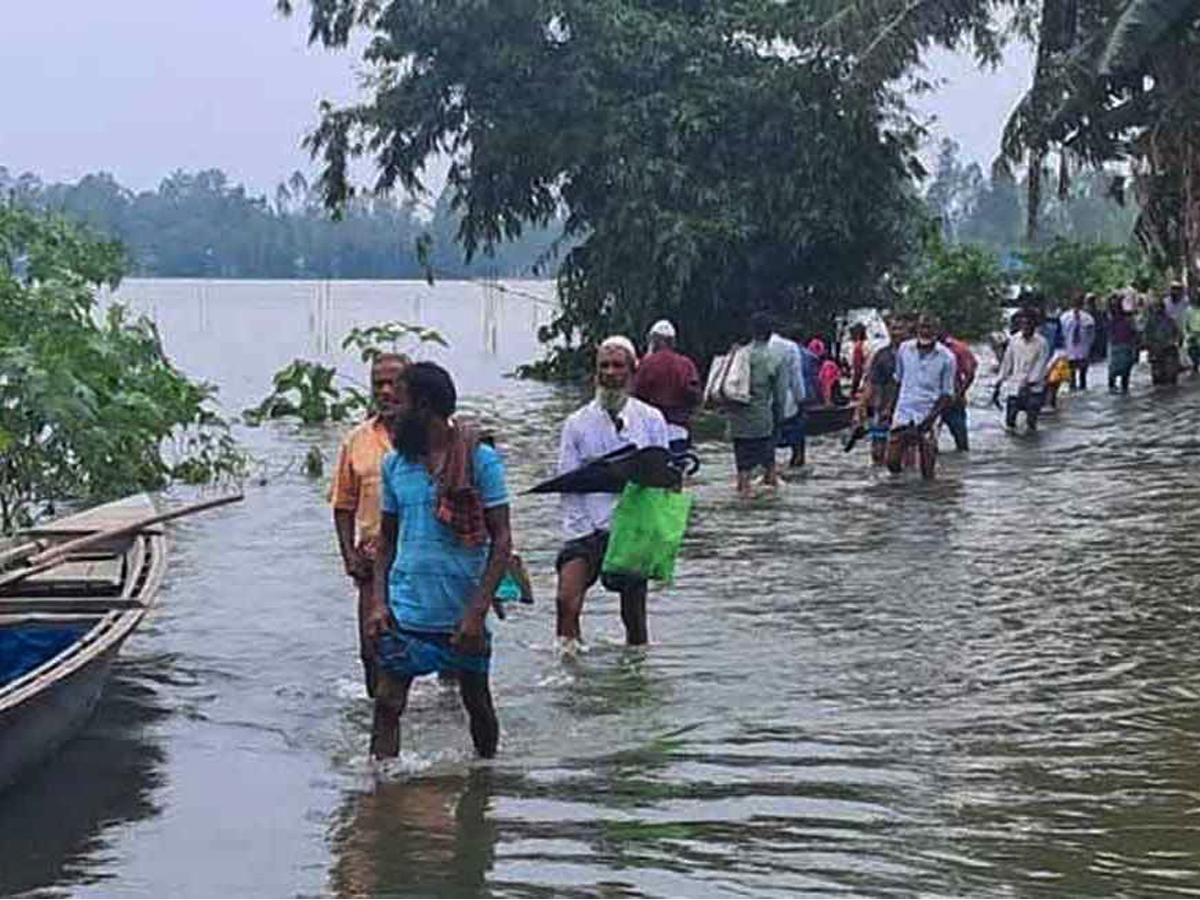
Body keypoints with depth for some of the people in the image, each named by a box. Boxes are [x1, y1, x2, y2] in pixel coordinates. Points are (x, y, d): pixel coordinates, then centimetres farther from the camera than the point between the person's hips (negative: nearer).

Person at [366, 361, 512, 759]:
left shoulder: (481, 460, -7)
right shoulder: (395, 463, 6)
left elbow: (501, 540, -9)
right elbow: (387, 539, 13)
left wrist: (477, 611, -17)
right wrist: (378, 603, -1)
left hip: (462, 616, -3)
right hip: (405, 611, 3)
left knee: (478, 704, 13)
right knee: (386, 704, -6)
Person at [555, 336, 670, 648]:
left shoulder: (651, 420, 5)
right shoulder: (577, 423, 4)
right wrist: (581, 533, -10)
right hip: (588, 528, 0)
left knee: (634, 611, 7)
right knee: (567, 601, -19)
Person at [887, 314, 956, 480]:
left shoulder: (946, 357, -3)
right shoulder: (904, 349, 3)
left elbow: (947, 394, -1)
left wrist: (931, 417, -13)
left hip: (927, 417, -2)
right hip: (903, 413, 2)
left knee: (928, 475, -6)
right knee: (893, 464, -4)